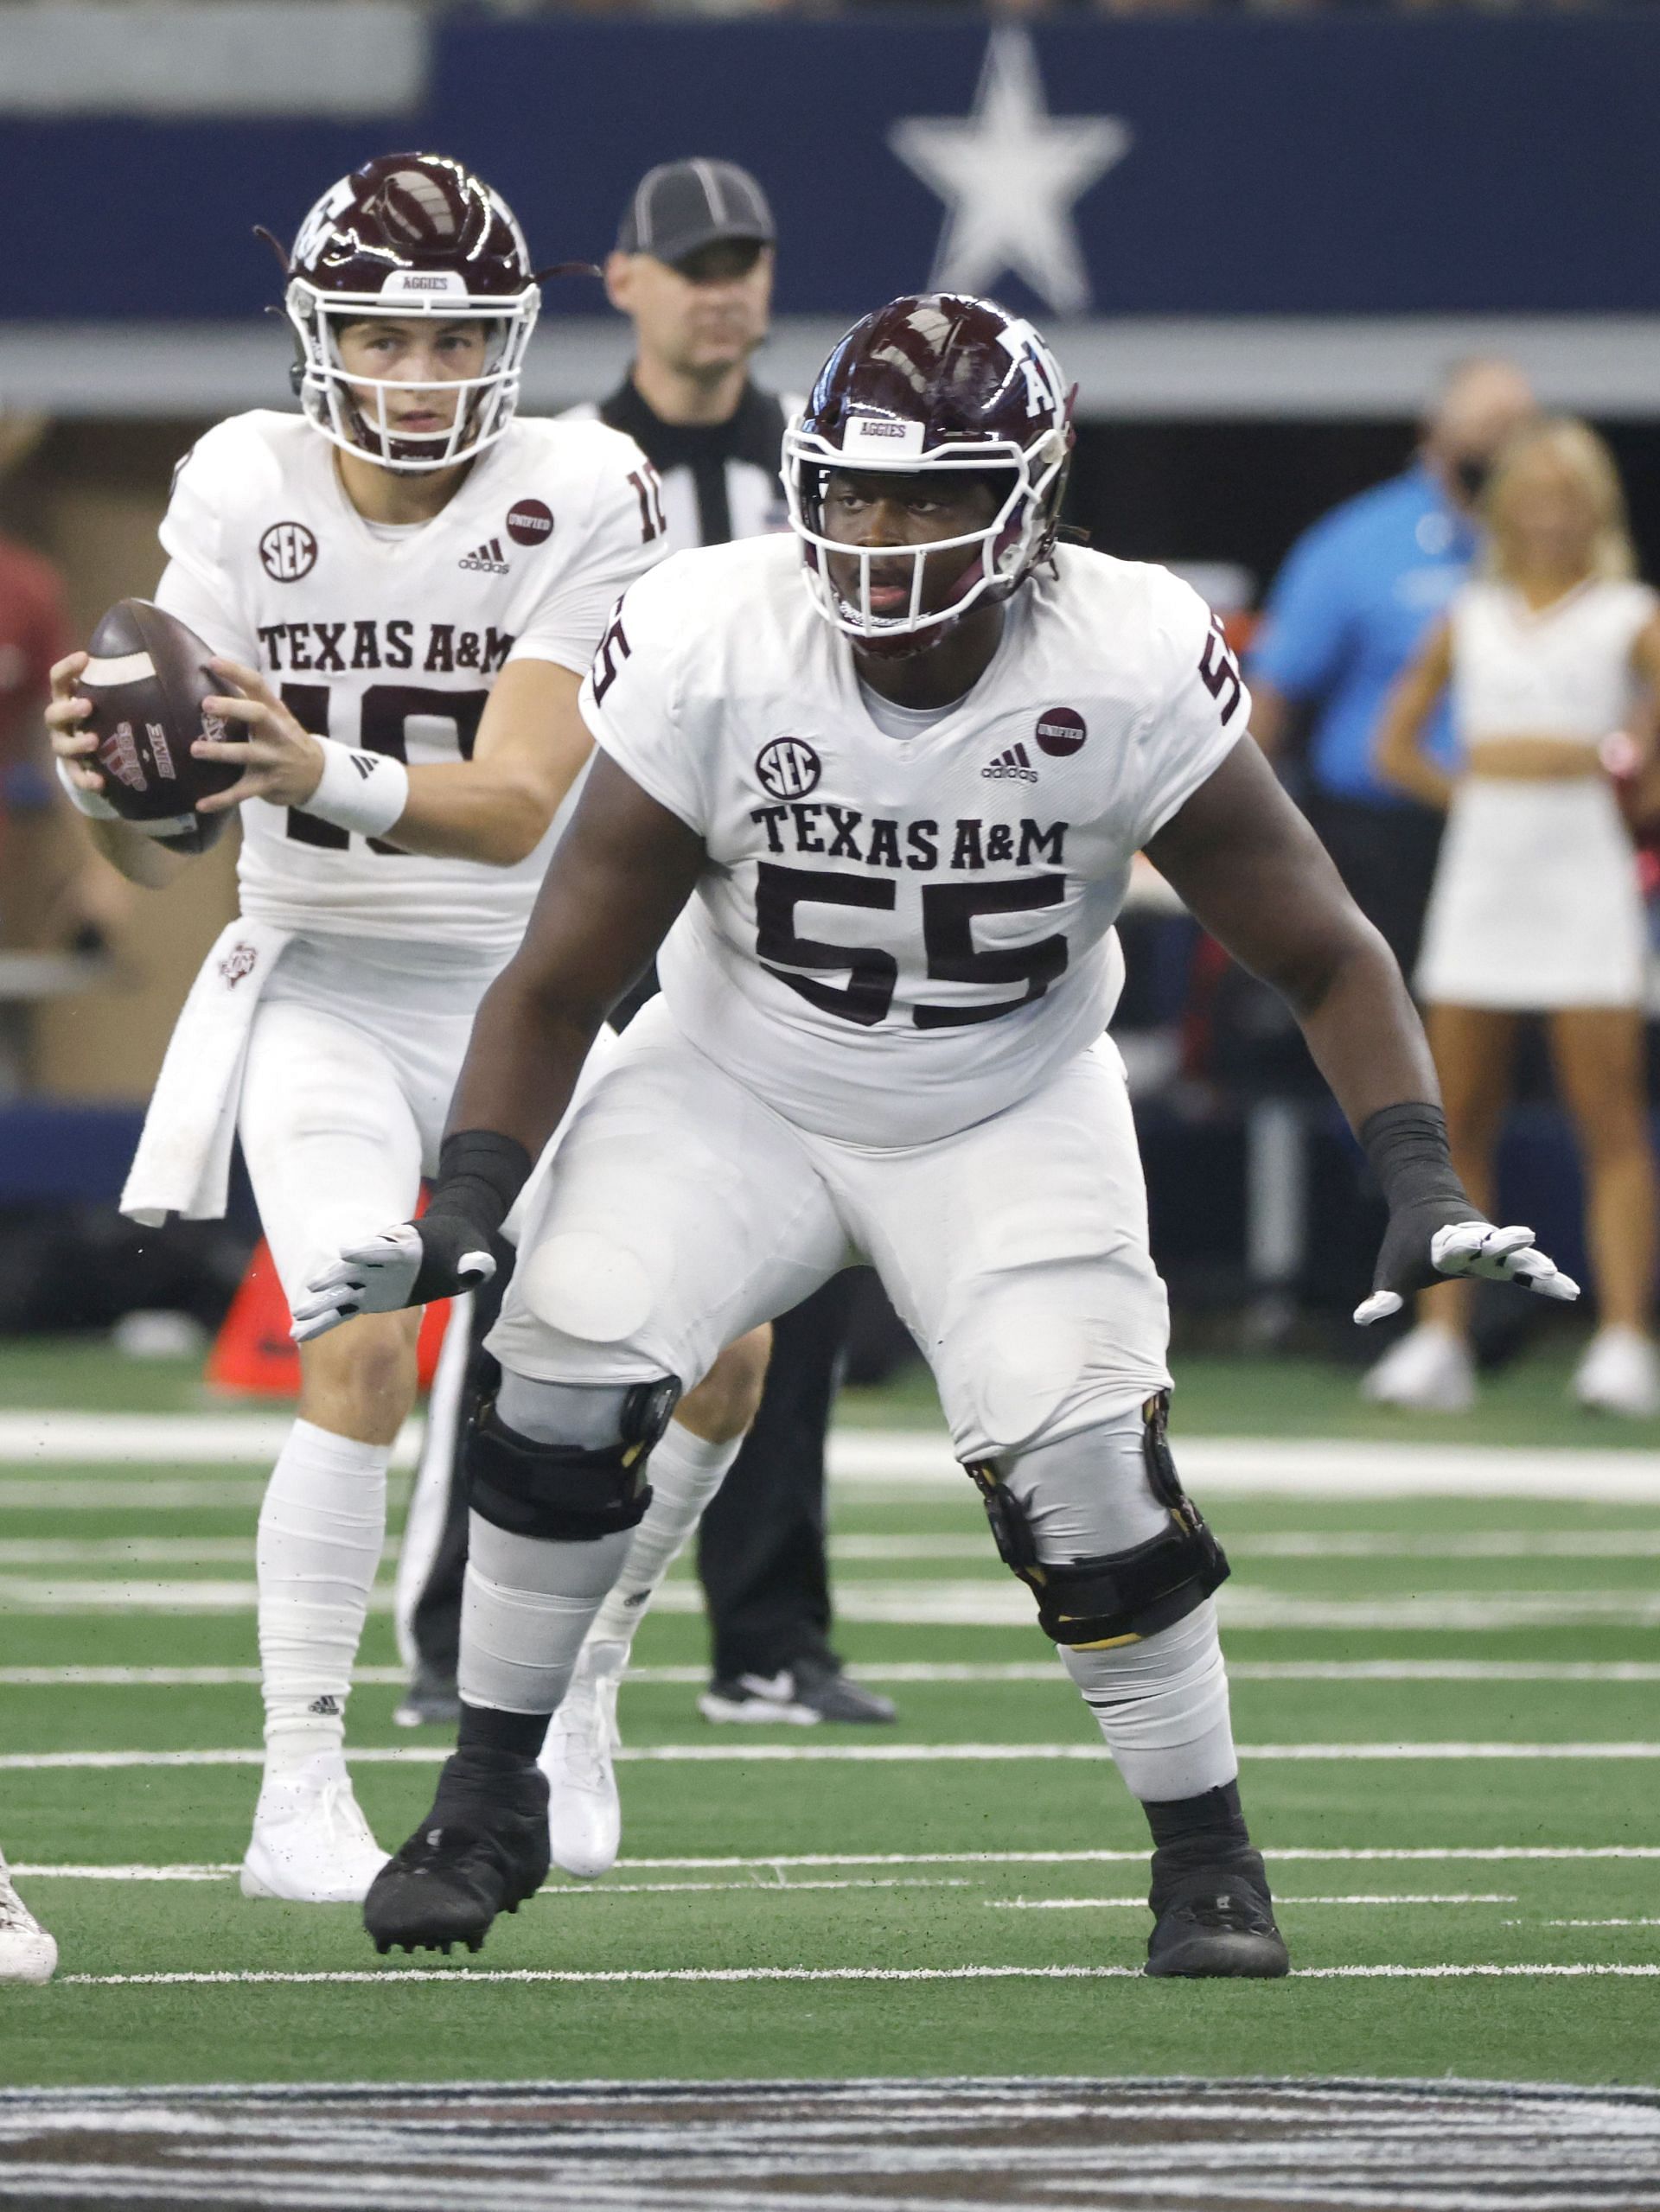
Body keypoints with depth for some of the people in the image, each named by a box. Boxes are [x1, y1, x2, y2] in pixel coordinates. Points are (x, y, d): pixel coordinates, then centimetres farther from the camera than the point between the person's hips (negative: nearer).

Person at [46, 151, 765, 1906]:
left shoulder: (578, 498, -14)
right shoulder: (245, 493, -9)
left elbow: (514, 810, -25)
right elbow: (154, 852, -10)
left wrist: (321, 778, -42)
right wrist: (104, 780, -33)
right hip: (326, 988, -1)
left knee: (707, 1346, -7)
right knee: (364, 1353, -22)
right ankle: (300, 1795, -14)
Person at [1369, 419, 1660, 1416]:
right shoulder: (1471, 619, 14)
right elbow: (1396, 742, 18)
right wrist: (1467, 793, 7)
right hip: (1481, 866, 4)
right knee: (1458, 1122, 2)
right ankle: (1440, 1340, 3)